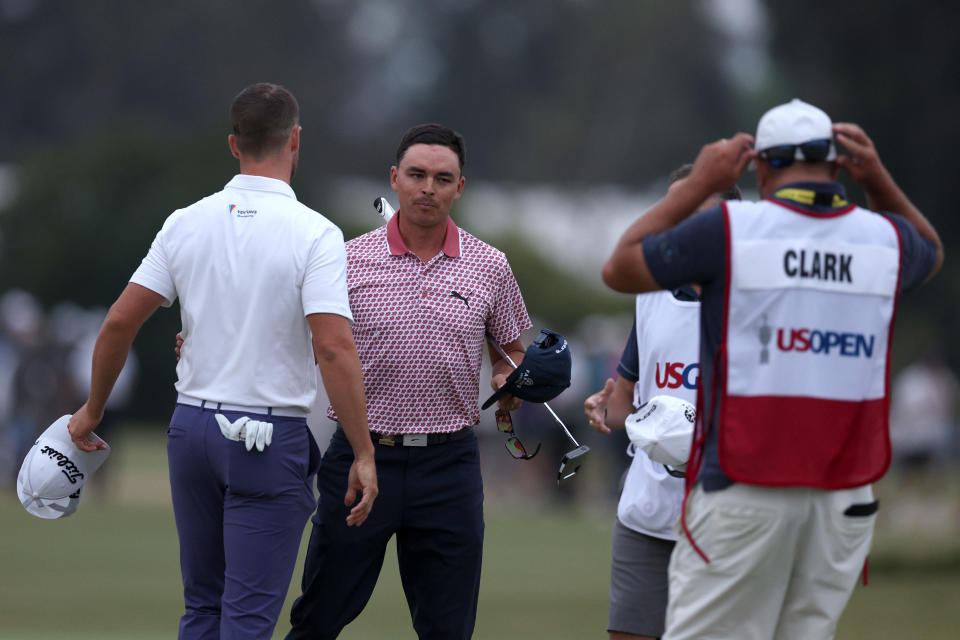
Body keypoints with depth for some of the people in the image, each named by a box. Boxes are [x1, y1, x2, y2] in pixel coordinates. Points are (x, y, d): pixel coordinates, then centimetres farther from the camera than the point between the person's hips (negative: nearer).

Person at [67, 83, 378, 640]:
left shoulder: (186, 223, 2)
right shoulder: (314, 234, -12)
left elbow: (120, 323, 3)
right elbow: (334, 348, -20)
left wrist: (93, 410, 18)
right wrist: (364, 454, -16)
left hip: (193, 427, 5)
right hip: (271, 438, -5)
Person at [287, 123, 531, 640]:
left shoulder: (489, 267, 5)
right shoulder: (349, 260, 0)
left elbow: (510, 350, 19)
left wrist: (509, 382, -4)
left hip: (448, 464, 1)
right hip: (361, 457, -1)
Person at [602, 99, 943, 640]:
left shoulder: (729, 229, -6)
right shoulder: (885, 239, 5)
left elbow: (619, 270, 8)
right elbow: (931, 254, 32)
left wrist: (698, 186, 12)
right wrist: (879, 180, 17)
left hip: (744, 490, -4)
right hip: (845, 498, 4)